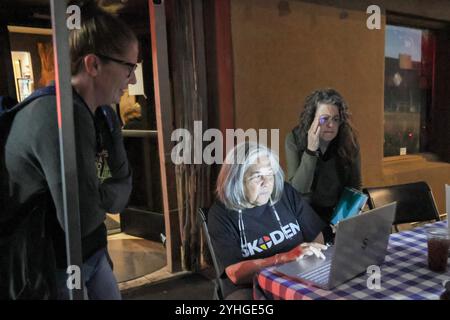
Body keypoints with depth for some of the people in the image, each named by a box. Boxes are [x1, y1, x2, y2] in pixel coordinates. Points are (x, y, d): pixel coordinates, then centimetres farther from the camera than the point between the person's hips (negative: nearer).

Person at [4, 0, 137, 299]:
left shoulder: (104, 114, 1)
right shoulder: (61, 115, -29)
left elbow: (124, 180, 4)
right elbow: (81, 218, -32)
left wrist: (101, 195, -16)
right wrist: (110, 194, -12)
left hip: (91, 254, 8)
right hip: (54, 269, -8)